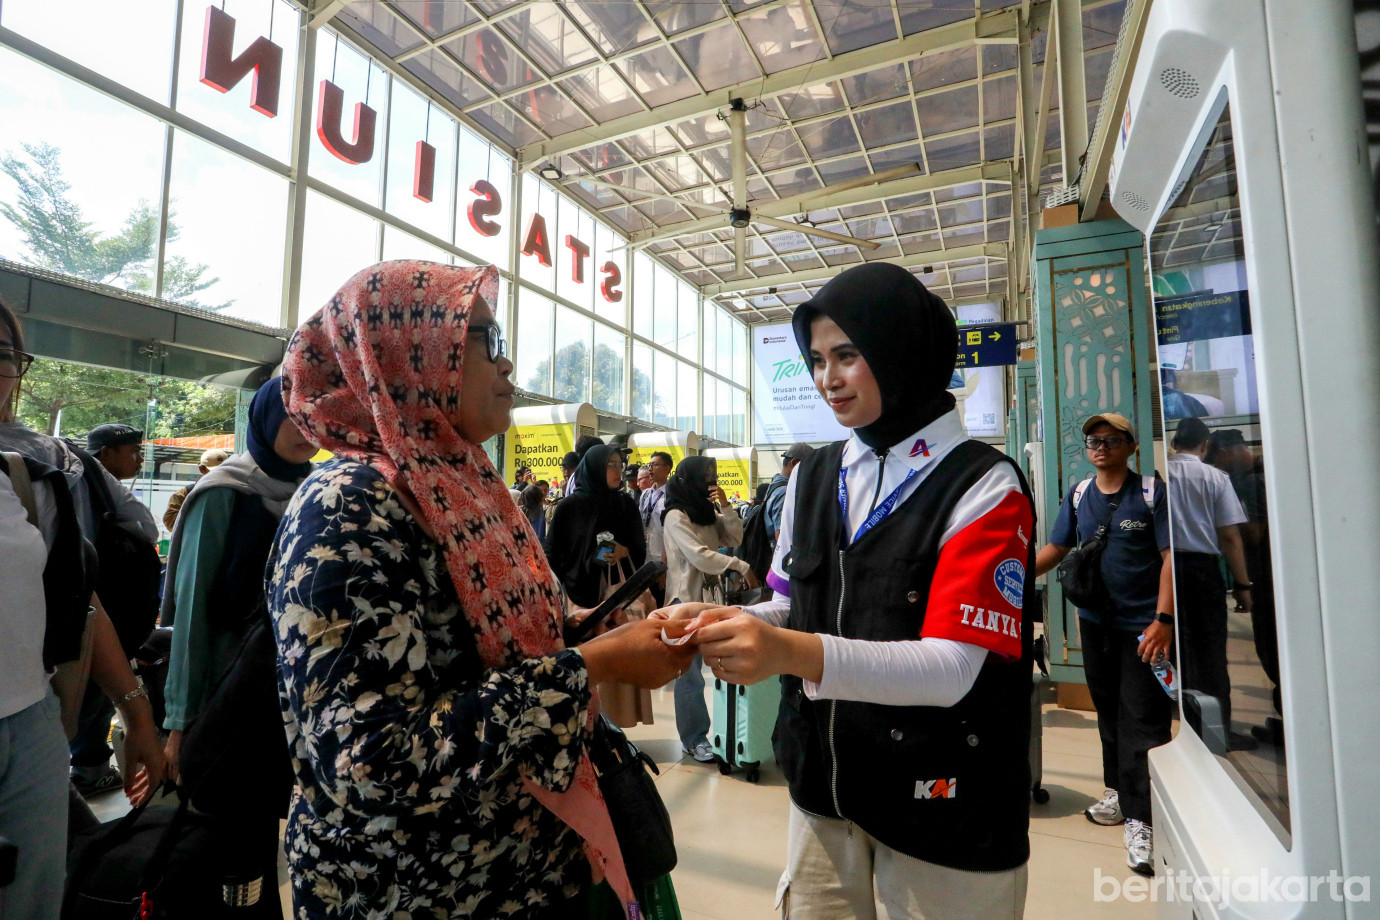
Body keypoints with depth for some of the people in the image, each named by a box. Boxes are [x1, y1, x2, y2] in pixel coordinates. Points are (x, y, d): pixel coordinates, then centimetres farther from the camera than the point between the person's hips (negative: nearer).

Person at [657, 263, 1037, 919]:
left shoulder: (983, 487, -13)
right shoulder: (811, 479, 3)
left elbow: (953, 667, -22)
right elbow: (791, 611, 5)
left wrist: (796, 653, -36)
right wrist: (724, 622, -16)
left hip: (939, 816, -4)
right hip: (822, 788, 4)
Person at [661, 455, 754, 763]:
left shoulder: (709, 512, 14)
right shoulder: (676, 516, -11)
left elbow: (734, 539, 6)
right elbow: (699, 555, -20)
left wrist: (725, 505, -5)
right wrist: (741, 566, -21)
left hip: (711, 595, 7)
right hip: (686, 598, -7)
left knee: (693, 669, 11)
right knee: (690, 672, -2)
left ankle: (694, 733, 20)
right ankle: (694, 738, 8)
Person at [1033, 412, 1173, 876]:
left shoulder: (1152, 492, -5)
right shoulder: (1078, 496, 8)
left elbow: (1171, 557, -10)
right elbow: (1055, 549, 11)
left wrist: (1163, 619, -17)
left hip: (1143, 625, -5)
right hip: (1095, 623, 5)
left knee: (1141, 721, -4)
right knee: (1108, 712, 15)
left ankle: (1139, 820, 3)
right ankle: (1119, 791, 31)